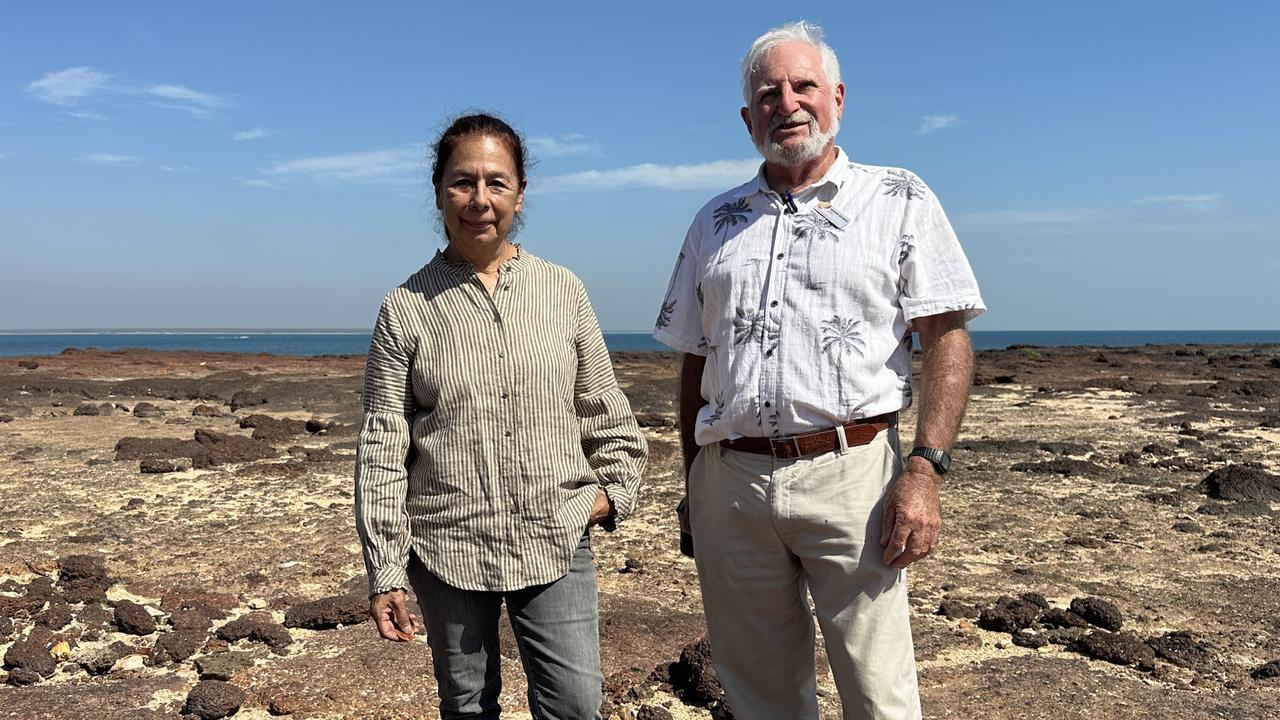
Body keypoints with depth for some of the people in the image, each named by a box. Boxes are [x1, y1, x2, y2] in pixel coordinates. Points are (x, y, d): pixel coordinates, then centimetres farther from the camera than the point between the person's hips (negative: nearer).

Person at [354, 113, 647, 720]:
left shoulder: (562, 290, 2)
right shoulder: (406, 309, -2)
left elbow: (605, 409, 12)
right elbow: (382, 448, -2)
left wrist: (614, 487, 2)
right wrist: (385, 572, -3)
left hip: (557, 539, 1)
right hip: (447, 548, 0)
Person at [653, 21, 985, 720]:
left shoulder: (899, 201, 6)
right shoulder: (715, 222, 16)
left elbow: (946, 337, -2)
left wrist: (923, 469, -14)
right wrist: (693, 485, 13)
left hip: (849, 473, -3)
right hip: (729, 478, 4)